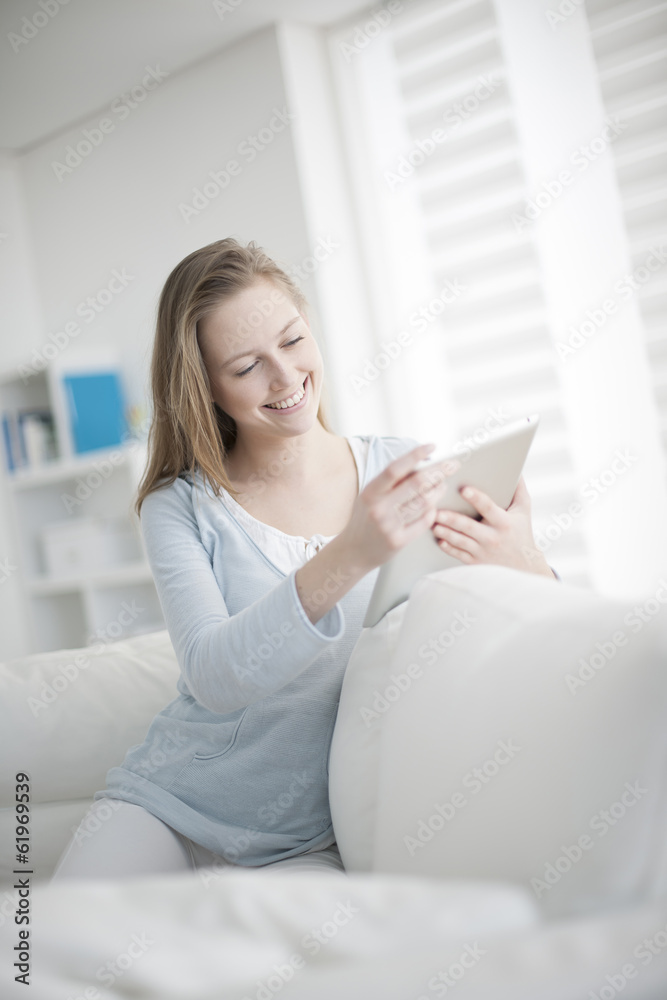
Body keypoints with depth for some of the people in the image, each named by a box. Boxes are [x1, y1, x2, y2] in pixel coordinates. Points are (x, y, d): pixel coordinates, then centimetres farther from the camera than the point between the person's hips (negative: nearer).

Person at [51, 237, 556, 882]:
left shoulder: (403, 472, 0)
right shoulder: (179, 509, -4)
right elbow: (213, 678, -21)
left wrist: (524, 569, -27)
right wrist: (347, 558, -36)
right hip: (160, 805, 0)